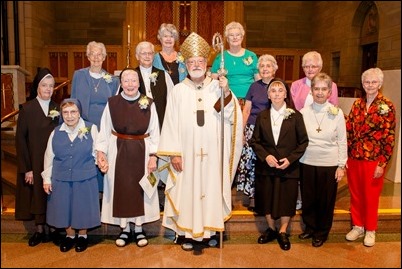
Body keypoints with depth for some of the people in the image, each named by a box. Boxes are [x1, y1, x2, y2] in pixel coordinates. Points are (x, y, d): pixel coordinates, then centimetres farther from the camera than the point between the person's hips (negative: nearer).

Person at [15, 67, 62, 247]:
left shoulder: (58, 109, 2)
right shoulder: (27, 109, -5)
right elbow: (20, 139, -6)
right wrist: (26, 168, -10)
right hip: (34, 162, -1)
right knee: (36, 194, 8)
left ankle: (53, 229, 23)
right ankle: (39, 230, 24)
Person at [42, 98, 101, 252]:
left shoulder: (91, 129, -8)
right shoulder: (56, 132, 0)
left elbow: (96, 153, 0)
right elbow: (49, 156, 6)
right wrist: (46, 178, 7)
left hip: (85, 179, -2)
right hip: (61, 179, 3)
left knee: (82, 207, 11)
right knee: (64, 208, 13)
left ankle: (82, 235, 34)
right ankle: (70, 235, 36)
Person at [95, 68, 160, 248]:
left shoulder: (149, 104, -3)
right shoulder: (112, 103, -2)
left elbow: (154, 133, -3)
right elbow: (104, 131, -1)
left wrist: (153, 156, -8)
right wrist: (100, 153, -9)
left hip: (141, 151, 0)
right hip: (118, 151, 1)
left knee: (139, 188, 9)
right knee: (121, 188, 8)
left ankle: (139, 229, 25)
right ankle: (124, 229, 24)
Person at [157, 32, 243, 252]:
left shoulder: (217, 87, 2)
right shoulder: (178, 90, 0)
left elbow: (232, 116, -7)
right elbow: (171, 123, -1)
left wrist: (227, 93, -23)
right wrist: (174, 153, -6)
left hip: (212, 153, 1)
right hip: (187, 152, -1)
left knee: (212, 189, 9)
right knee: (187, 190, 5)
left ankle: (210, 230, 26)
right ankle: (186, 232, 19)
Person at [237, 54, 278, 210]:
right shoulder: (254, 86, 10)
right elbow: (246, 110, 9)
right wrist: (241, 131, 1)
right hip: (253, 129, 1)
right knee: (250, 161, -3)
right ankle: (252, 196, 9)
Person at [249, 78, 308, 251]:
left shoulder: (295, 116, -3)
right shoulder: (262, 116, 4)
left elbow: (303, 141, -2)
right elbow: (254, 141, 4)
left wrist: (290, 159, -12)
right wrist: (265, 156, -11)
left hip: (289, 167, -2)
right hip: (266, 166, 2)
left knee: (286, 199, 5)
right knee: (266, 198, 10)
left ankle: (282, 232, 24)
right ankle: (271, 229, 30)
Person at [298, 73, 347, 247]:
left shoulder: (337, 113, -4)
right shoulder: (304, 112, -2)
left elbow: (342, 141, 0)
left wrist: (341, 165, -2)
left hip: (329, 164, -1)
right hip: (307, 162, 1)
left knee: (326, 200, 10)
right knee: (308, 198, 13)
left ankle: (322, 232, 30)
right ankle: (310, 227, 35)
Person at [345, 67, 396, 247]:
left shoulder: (387, 106, -6)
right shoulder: (357, 104, 6)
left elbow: (389, 137, -8)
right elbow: (348, 131, 6)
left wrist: (382, 163, -11)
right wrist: (344, 156, 3)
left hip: (373, 159, -4)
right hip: (353, 158, 4)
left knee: (371, 196, 9)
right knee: (355, 194, 13)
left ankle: (370, 230, 27)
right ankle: (357, 226, 30)